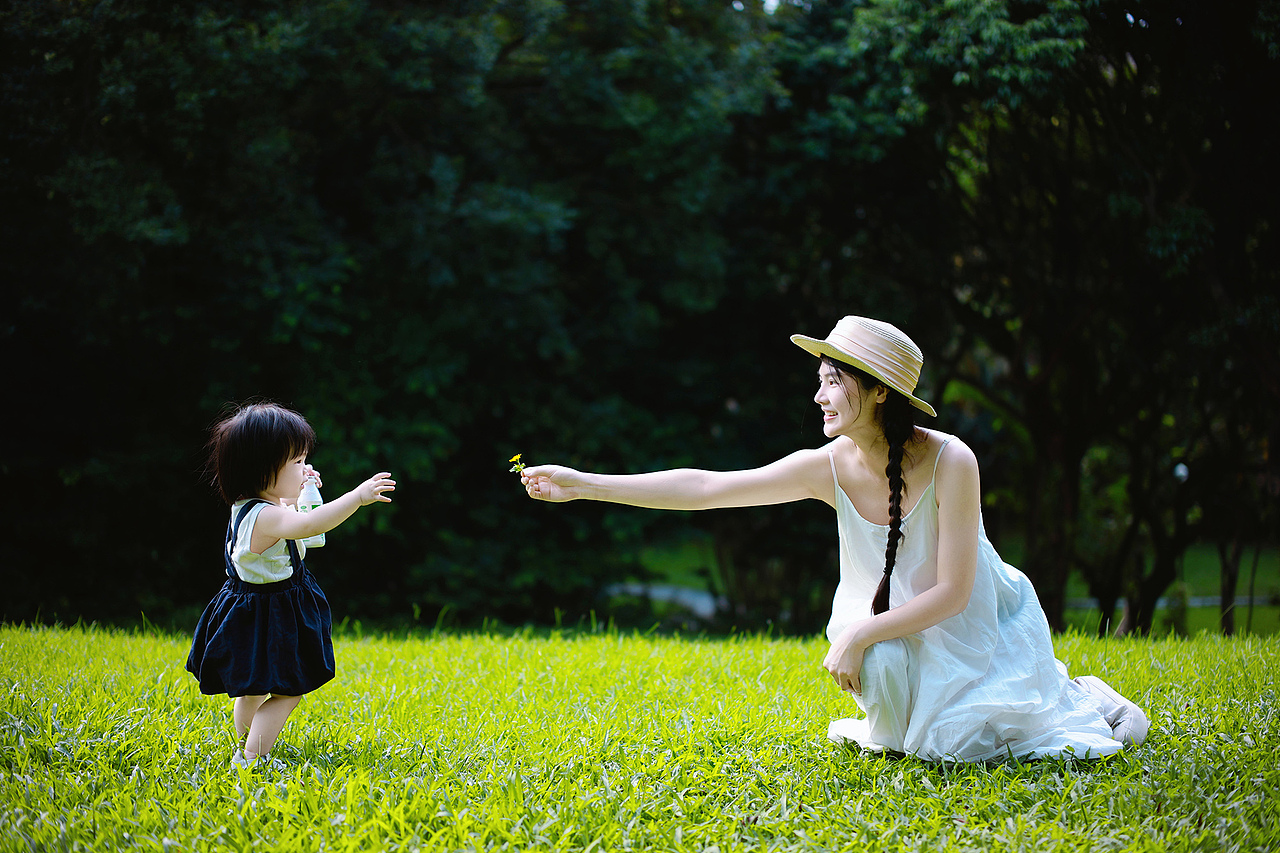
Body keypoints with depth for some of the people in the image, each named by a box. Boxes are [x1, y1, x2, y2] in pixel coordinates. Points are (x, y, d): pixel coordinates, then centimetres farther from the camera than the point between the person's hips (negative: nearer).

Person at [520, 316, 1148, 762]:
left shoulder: (950, 462, -27)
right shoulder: (829, 468, -17)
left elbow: (950, 594, -24)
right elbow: (704, 488, -18)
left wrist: (859, 634, -27)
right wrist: (582, 484, -22)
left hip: (972, 623, -2)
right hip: (892, 622, 3)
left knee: (956, 747, -13)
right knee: (873, 664, -27)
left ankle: (1079, 699, 16)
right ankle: (891, 729, 9)